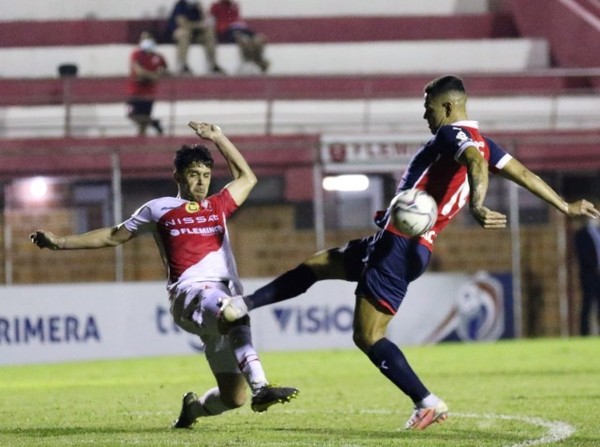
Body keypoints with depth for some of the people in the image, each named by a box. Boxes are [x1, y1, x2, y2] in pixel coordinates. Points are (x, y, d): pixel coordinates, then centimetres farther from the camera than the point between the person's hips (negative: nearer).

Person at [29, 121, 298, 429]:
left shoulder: (218, 206, 24)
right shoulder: (159, 210, 16)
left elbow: (247, 178, 38)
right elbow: (113, 236, 25)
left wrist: (218, 138, 31)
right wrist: (61, 242, 24)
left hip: (226, 299, 5)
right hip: (191, 292, -5)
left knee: (233, 397, -1)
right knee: (237, 318, -42)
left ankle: (193, 407, 30)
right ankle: (260, 388, -56)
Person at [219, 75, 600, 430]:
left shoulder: (454, 134, -12)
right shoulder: (479, 142, 15)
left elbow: (476, 162, -33)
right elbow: (524, 174, 17)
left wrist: (476, 206, -50)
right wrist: (565, 207, 24)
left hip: (401, 244, -11)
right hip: (398, 243, 11)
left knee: (367, 337, -9)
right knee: (314, 265, 19)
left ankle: (429, 403, -6)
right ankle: (242, 305, 24)